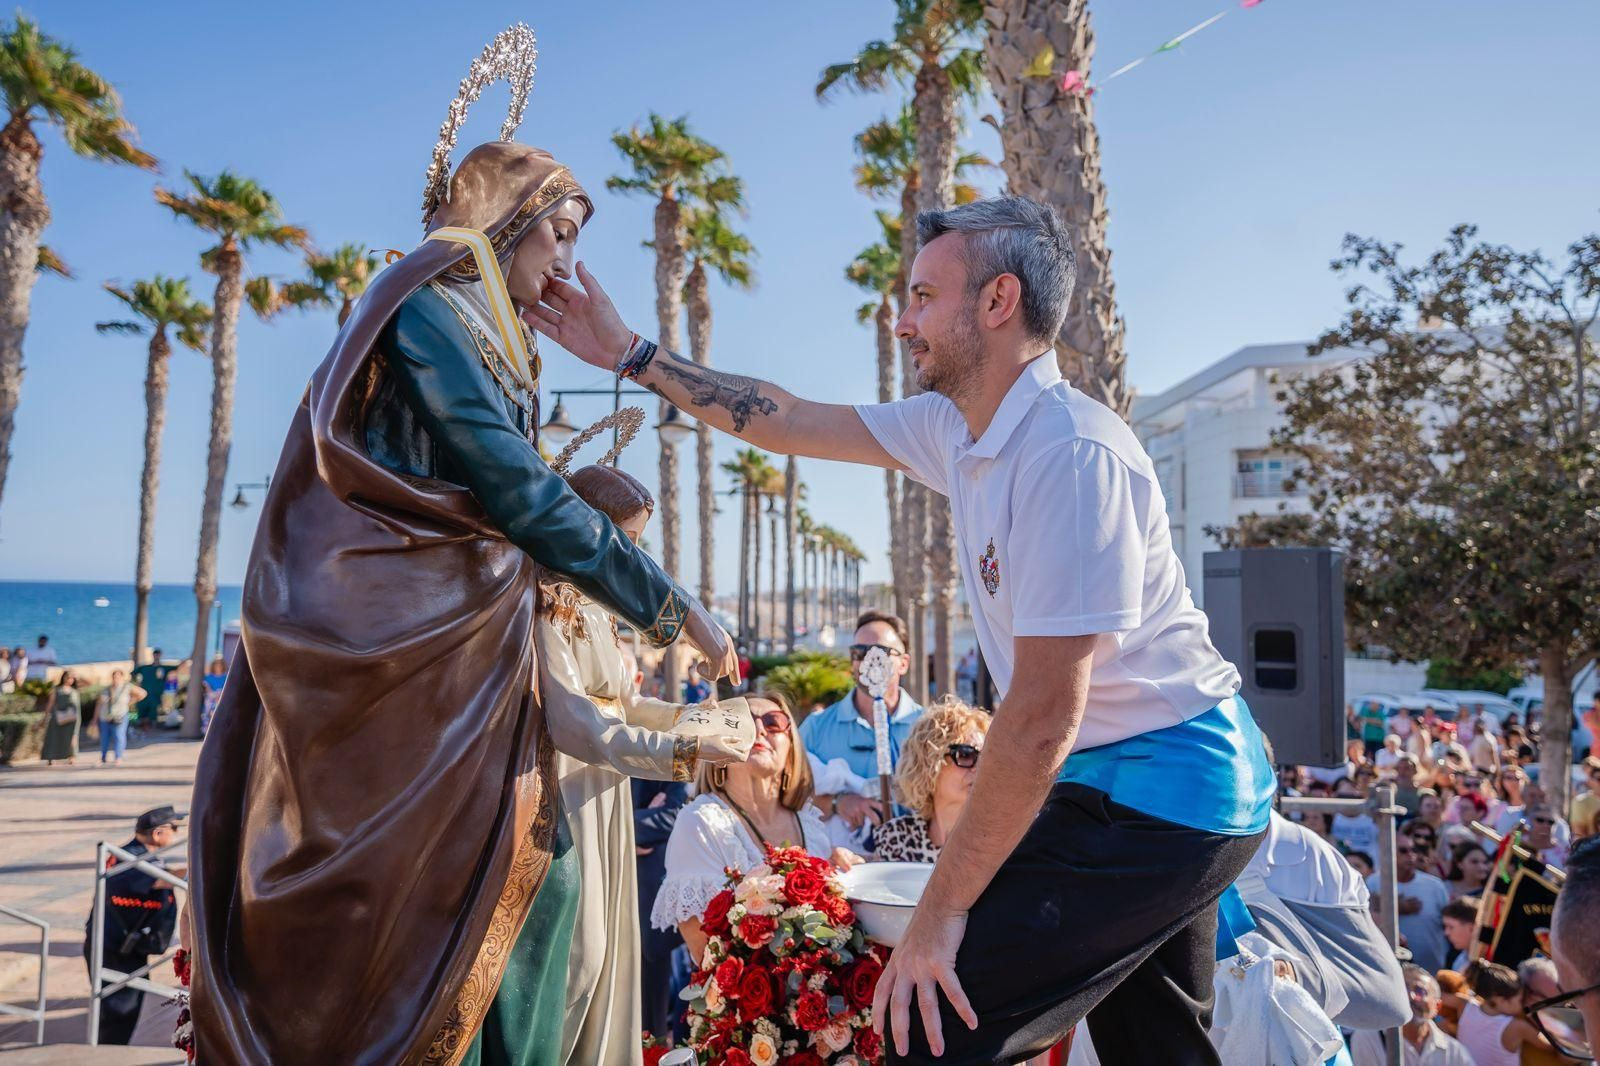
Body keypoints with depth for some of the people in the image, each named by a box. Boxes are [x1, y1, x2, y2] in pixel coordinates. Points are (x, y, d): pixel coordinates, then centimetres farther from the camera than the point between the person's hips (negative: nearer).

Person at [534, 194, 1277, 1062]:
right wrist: (632, 355, 14)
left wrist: (942, 909, -20)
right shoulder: (956, 427, 3)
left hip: (1152, 793, -9)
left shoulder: (1072, 454, -25)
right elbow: (794, 422, 11)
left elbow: (1043, 716, -26)